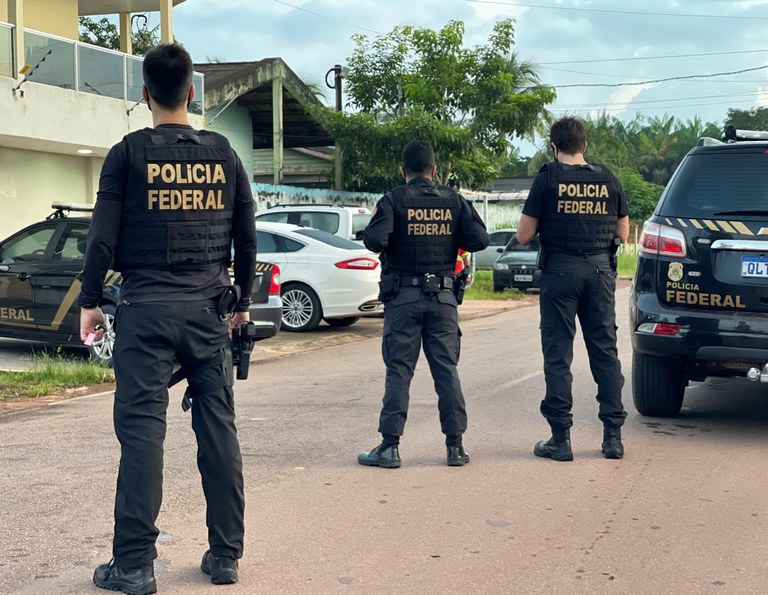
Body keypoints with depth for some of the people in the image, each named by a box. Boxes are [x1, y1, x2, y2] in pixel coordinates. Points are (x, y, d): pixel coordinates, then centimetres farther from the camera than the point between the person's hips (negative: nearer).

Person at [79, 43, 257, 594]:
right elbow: (247, 238, 11)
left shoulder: (129, 154, -2)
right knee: (219, 428, 7)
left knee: (141, 429, -2)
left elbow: (104, 235, -5)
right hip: (209, 310, 3)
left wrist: (90, 301, 5)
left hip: (146, 307, -3)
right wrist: (242, 301, 22)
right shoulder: (223, 155, 8)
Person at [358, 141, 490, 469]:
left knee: (399, 371, 1)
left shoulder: (394, 200, -5)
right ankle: (455, 446, 8)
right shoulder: (453, 200, 4)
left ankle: (390, 447, 2)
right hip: (442, 296, 2)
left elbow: (375, 240, -18)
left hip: (403, 297, -2)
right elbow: (479, 240, -2)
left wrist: (371, 234, 4)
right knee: (447, 370, 7)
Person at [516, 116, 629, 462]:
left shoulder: (548, 178, -4)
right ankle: (613, 435, 11)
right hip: (600, 269, 3)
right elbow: (623, 234, 12)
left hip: (560, 269, -3)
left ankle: (560, 438, 3)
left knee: (557, 353, 2)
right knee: (605, 349, 9)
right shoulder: (608, 179, 6)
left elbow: (524, 236, -5)